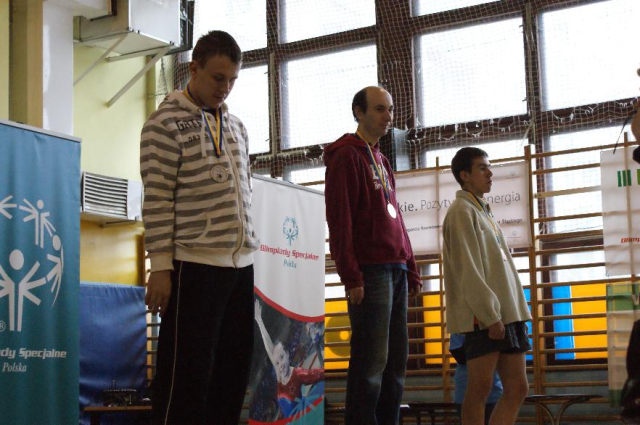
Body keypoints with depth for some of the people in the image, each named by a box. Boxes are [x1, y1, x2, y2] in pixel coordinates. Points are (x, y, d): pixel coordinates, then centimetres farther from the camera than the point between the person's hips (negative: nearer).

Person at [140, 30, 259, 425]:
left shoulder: (236, 126, 17)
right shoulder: (167, 122, -4)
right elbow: (157, 200, -9)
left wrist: (249, 250, 15)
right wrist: (161, 267, -13)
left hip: (241, 263, 7)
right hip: (196, 265, -7)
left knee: (233, 368, 9)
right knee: (189, 373, -5)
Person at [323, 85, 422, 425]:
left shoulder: (380, 160, 22)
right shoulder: (346, 155, -4)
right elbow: (339, 221, -12)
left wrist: (410, 268, 17)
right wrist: (351, 276, -18)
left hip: (396, 271, 9)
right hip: (370, 271, -9)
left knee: (396, 359, 9)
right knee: (371, 360, -9)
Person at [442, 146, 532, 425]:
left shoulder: (484, 212, 22)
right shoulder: (462, 211, -6)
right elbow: (468, 270, -15)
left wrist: (517, 313, 15)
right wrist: (489, 315, -20)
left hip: (506, 313, 9)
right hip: (482, 316, -9)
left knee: (517, 388, 6)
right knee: (481, 388, -6)